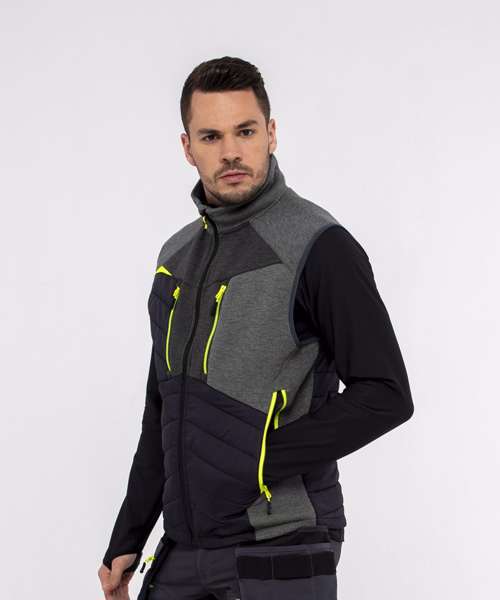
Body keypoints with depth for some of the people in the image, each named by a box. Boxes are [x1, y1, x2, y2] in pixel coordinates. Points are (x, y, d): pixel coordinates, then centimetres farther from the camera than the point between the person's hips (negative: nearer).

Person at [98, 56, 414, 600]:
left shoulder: (319, 247, -10)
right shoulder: (177, 255, 13)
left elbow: (385, 396, -16)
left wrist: (259, 461, -17)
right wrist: (126, 541, 15)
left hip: (279, 552, -6)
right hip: (182, 550, 7)